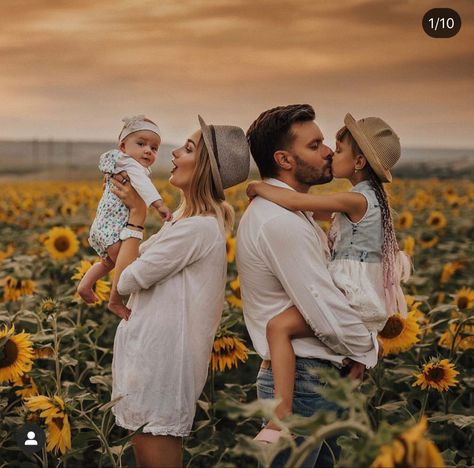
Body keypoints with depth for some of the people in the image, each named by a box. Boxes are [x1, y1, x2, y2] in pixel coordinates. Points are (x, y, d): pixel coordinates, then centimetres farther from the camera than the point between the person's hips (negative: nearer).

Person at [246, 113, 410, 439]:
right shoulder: (369, 197, 14)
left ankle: (282, 414, -32)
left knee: (278, 326, -25)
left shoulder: (357, 199, -16)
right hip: (363, 297, 11)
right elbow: (317, 212, 24)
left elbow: (296, 202, -24)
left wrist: (259, 188, -8)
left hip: (352, 298, -10)